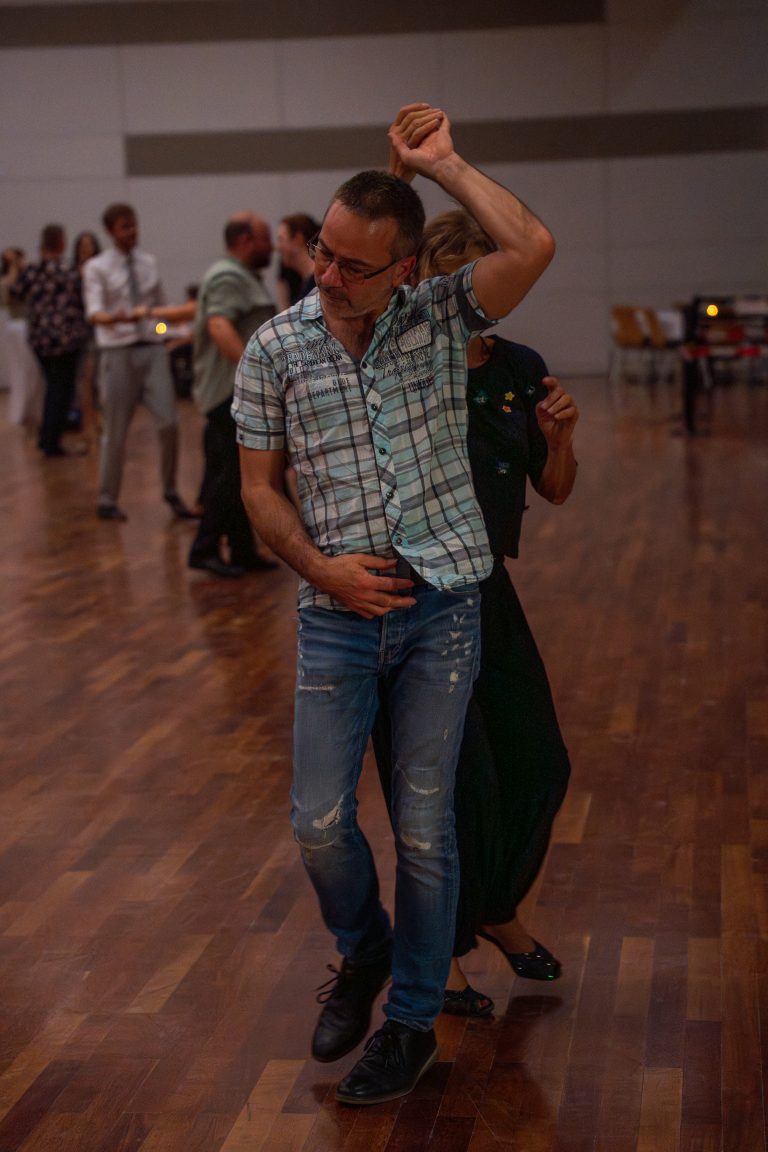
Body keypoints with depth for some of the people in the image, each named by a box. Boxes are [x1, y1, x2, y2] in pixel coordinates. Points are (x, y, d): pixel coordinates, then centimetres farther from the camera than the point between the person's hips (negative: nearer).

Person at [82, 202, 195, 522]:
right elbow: (94, 314, -15)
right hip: (118, 351, -3)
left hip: (152, 348, 3)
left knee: (168, 423, -6)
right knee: (115, 431, 2)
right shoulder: (97, 268, -3)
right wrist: (120, 318, -34)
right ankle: (107, 500, 16)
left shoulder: (149, 263, 11)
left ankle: (170, 491, 12)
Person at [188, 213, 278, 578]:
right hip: (231, 392, -10)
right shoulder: (228, 278, -13)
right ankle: (205, 550, -6)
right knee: (230, 472, -11)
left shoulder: (244, 276, 20)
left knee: (239, 474, 11)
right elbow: (219, 326, -29)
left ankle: (243, 551, 14)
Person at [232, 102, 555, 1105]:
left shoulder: (441, 317, -1)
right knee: (320, 823, 1)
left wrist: (440, 161, -11)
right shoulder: (276, 346, 1)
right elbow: (260, 485, 5)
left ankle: (413, 1019, 22)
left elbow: (532, 248, -18)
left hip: (441, 608, -1)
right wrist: (320, 567, -10)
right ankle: (363, 951, 34)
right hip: (338, 613, 1)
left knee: (424, 827, 5)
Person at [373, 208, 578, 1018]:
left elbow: (555, 493, 8)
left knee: (539, 763, 11)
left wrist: (561, 438, -10)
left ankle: (497, 908, 38)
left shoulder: (521, 372, 3)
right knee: (456, 777, 0)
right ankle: (442, 947, 23)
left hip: (485, 588, 5)